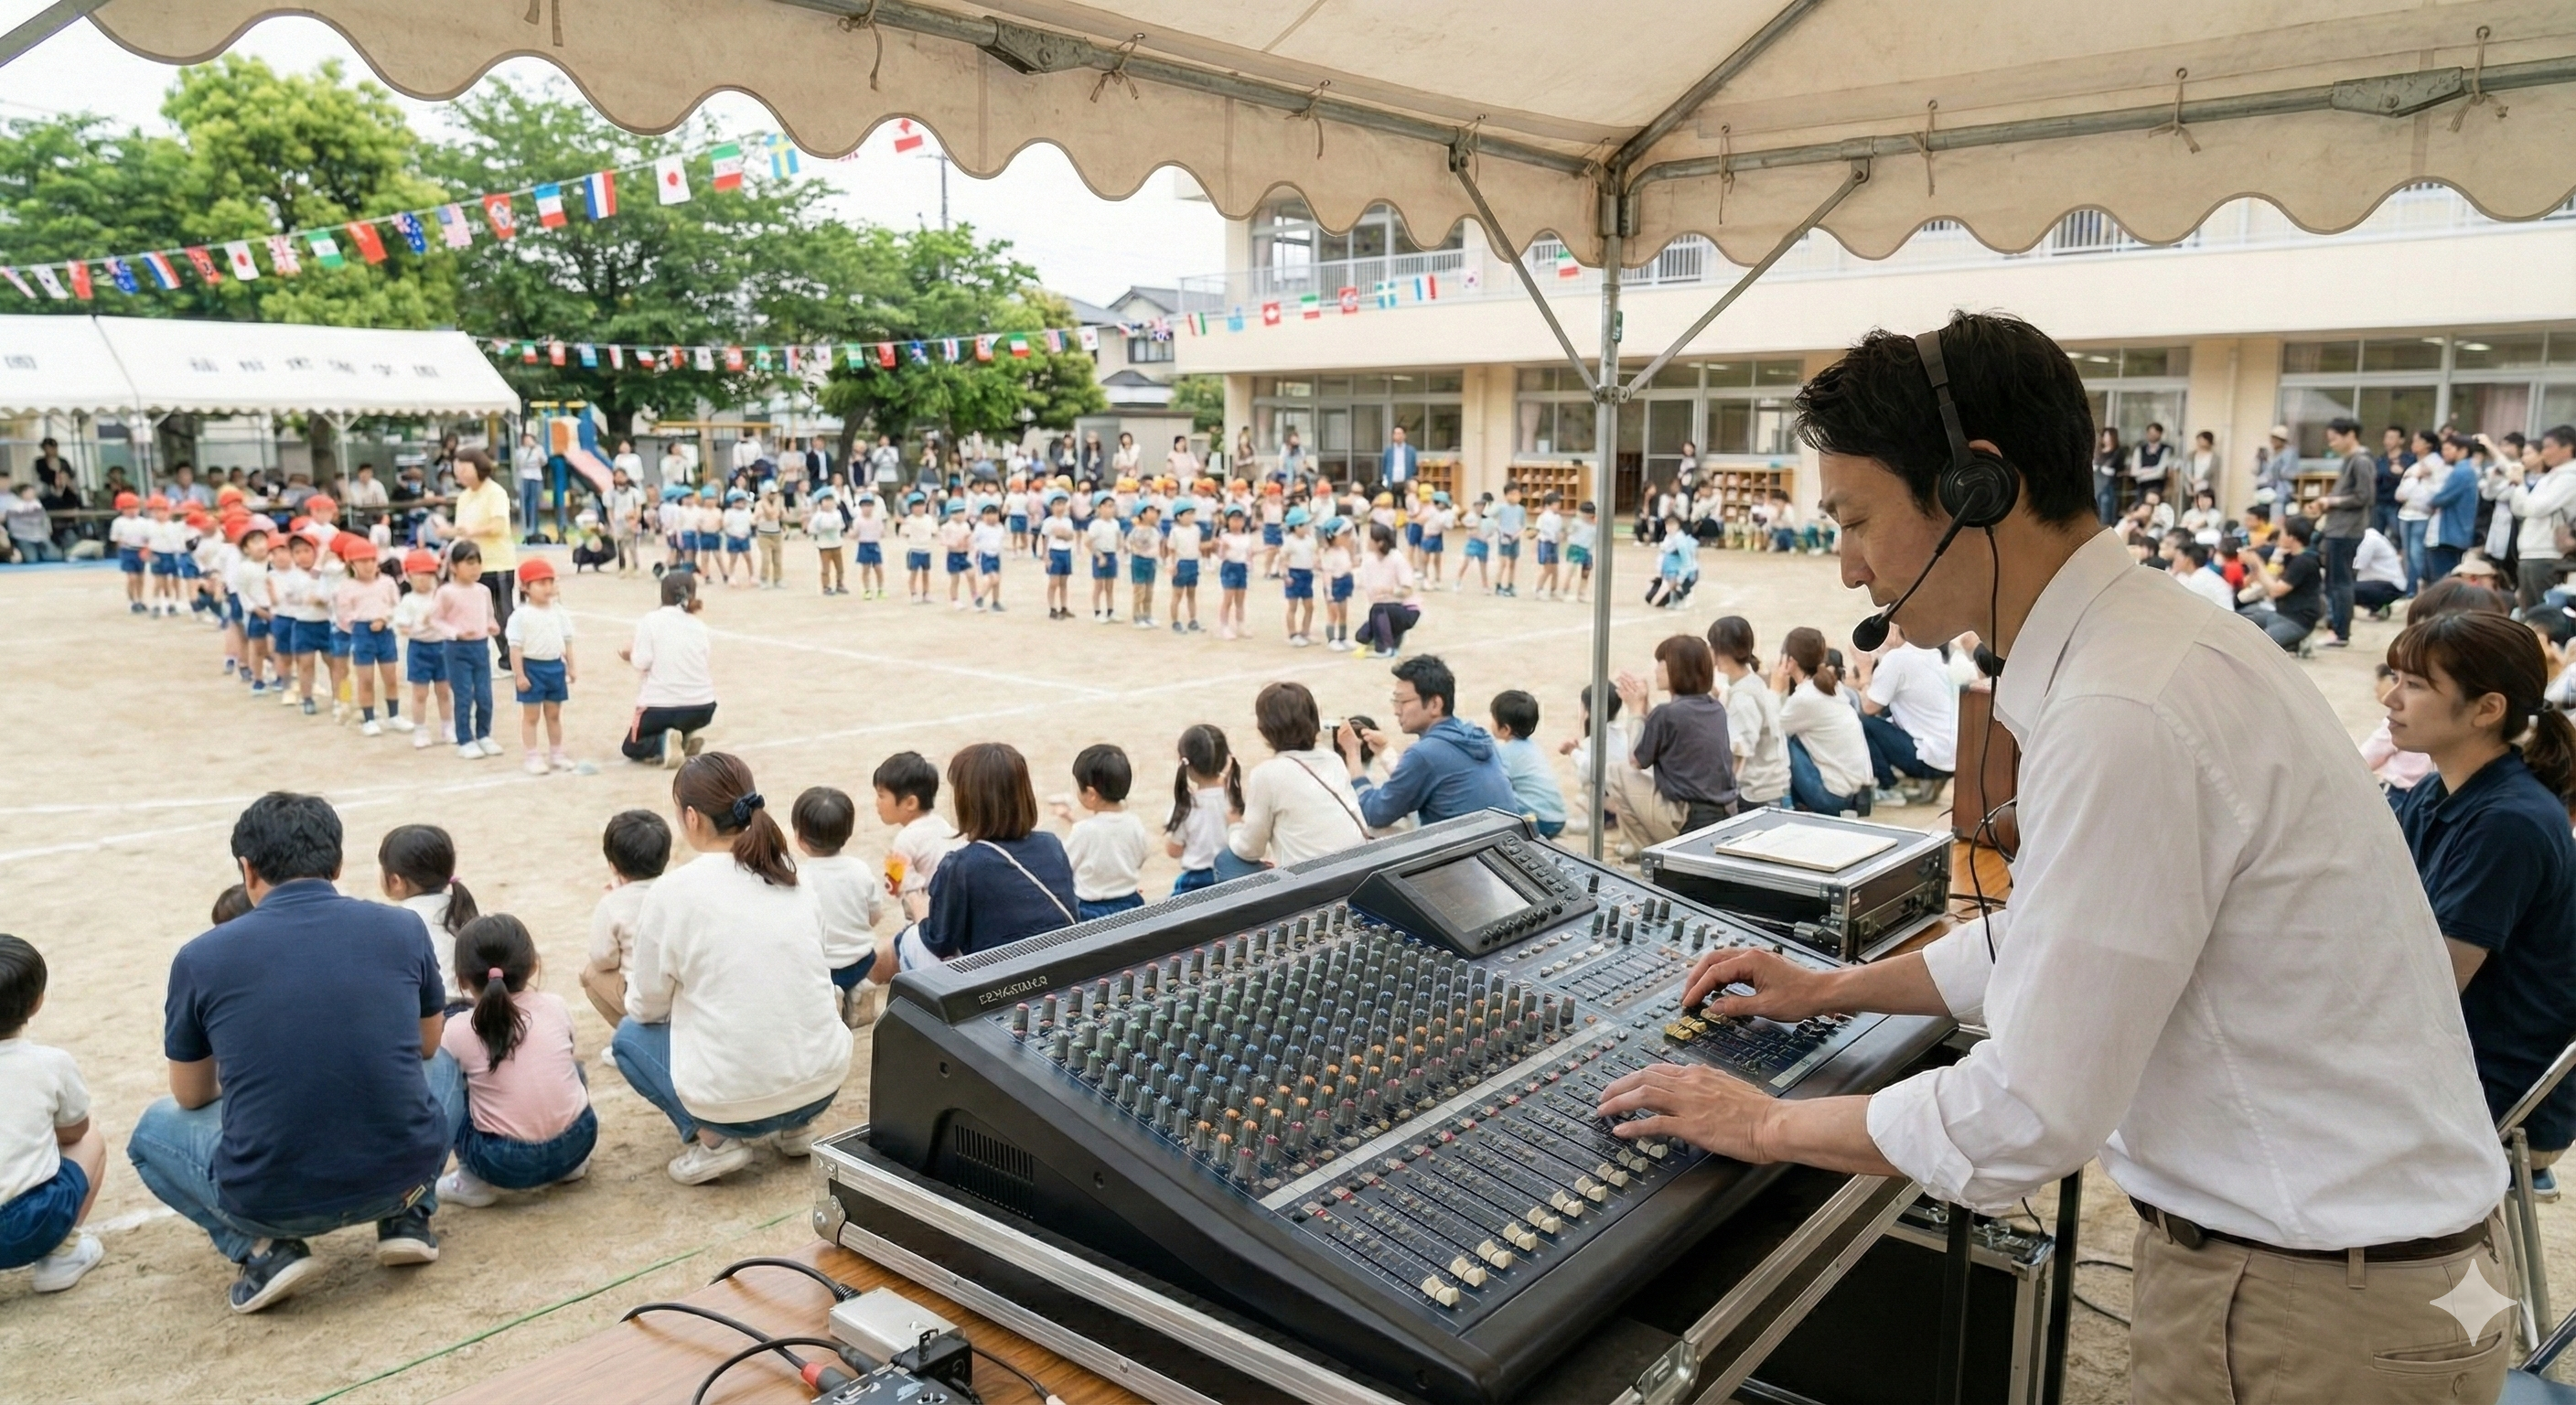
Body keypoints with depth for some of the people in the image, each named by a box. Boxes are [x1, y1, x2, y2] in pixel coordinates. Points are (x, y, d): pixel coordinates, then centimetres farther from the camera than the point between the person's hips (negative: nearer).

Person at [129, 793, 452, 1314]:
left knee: (154, 1130, 30)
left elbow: (192, 1097, 16)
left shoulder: (201, 957, -2)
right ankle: (407, 1217, 16)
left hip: (271, 1198, -1)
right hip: (404, 1172, 1)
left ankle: (264, 1249, 10)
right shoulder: (403, 929, 0)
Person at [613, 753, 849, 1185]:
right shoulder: (795, 883, 5)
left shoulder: (674, 892, -10)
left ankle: (713, 1140, 5)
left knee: (629, 1036, 23)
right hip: (823, 1085, 5)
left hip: (734, 1103, -5)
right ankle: (795, 1124, 17)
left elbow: (646, 1008, 1)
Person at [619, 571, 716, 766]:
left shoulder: (650, 620, -3)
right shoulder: (699, 626, 7)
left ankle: (663, 742, -9)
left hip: (661, 706, -4)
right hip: (702, 707, 4)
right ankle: (689, 734, 4)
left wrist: (631, 653, 13)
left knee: (631, 747, 22)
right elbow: (706, 666, 4)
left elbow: (642, 663, -10)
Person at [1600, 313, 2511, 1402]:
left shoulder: (2125, 716, -28)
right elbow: (2051, 937, 16)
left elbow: (2026, 1116, -24)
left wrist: (1769, 1127, -10)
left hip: (2306, 1306, -8)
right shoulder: (2141, 646, 3)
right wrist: (1833, 988, 17)